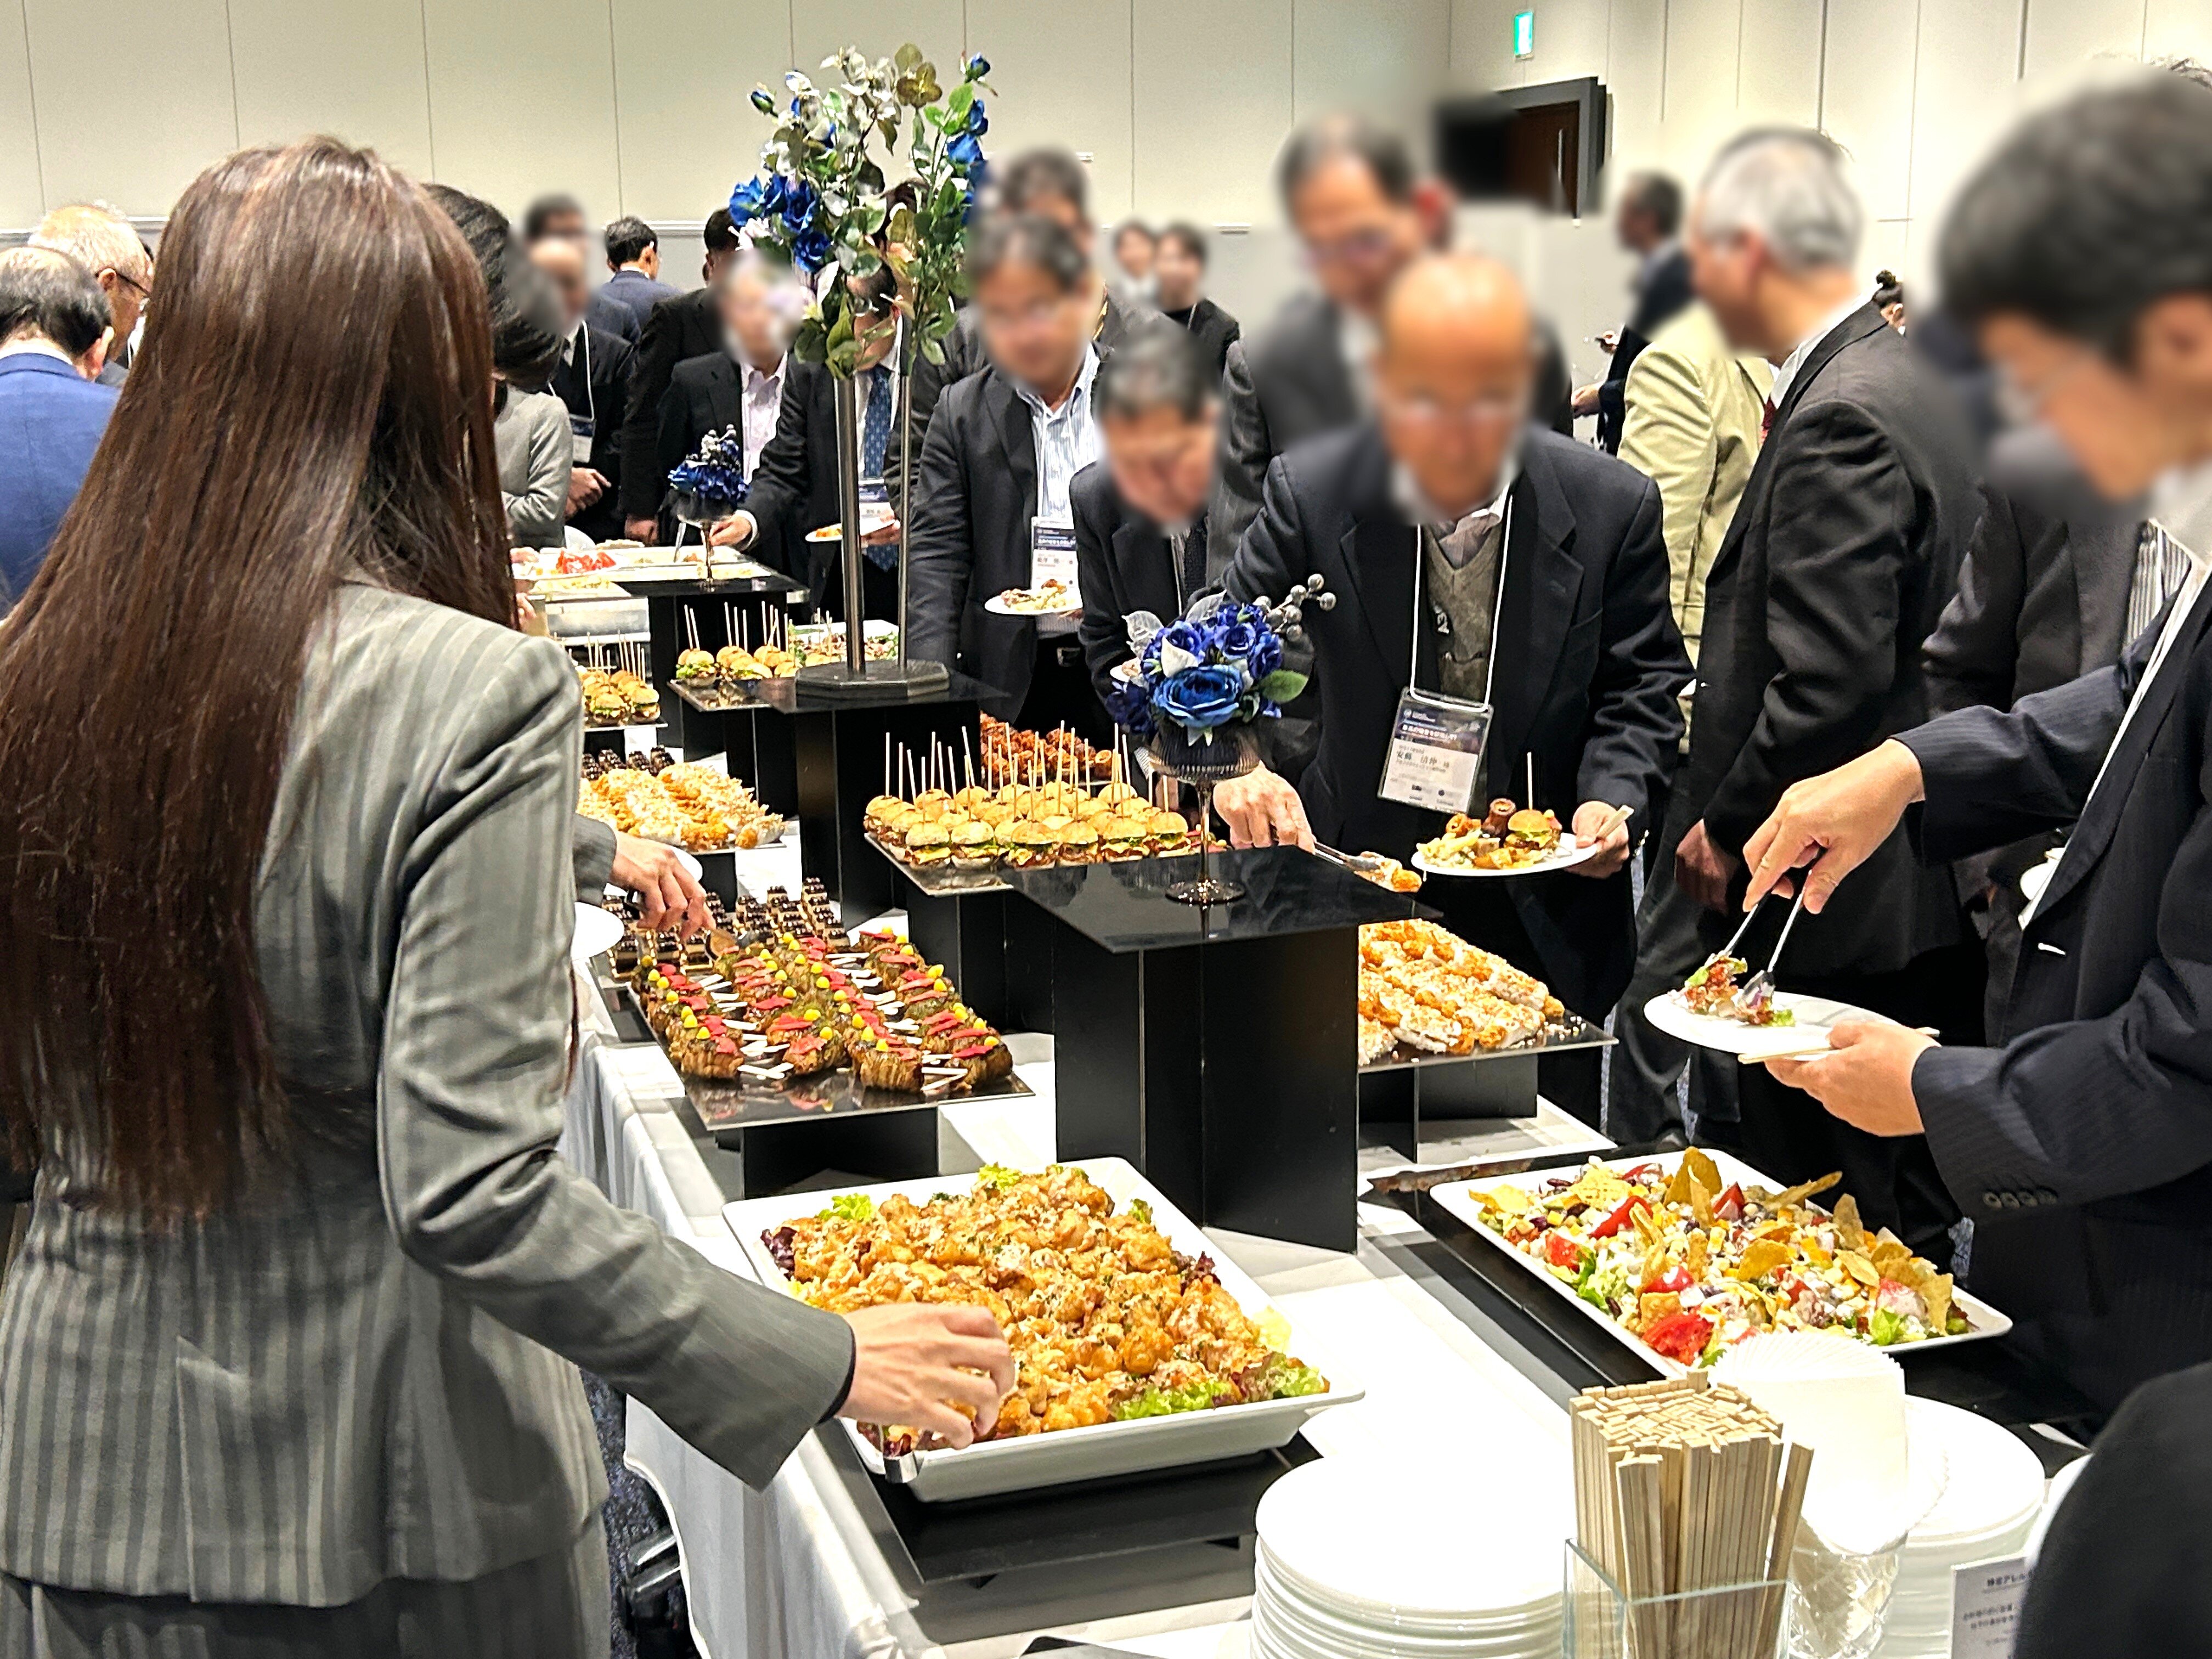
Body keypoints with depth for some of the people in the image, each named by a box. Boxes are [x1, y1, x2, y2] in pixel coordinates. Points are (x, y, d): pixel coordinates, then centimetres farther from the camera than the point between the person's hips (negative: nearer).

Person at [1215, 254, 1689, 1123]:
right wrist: (1237, 765, -27)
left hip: (1547, 929, 0)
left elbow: (1641, 683, 1)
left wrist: (1613, 794, -18)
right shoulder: (1310, 494, -12)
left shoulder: (1612, 506, -10)